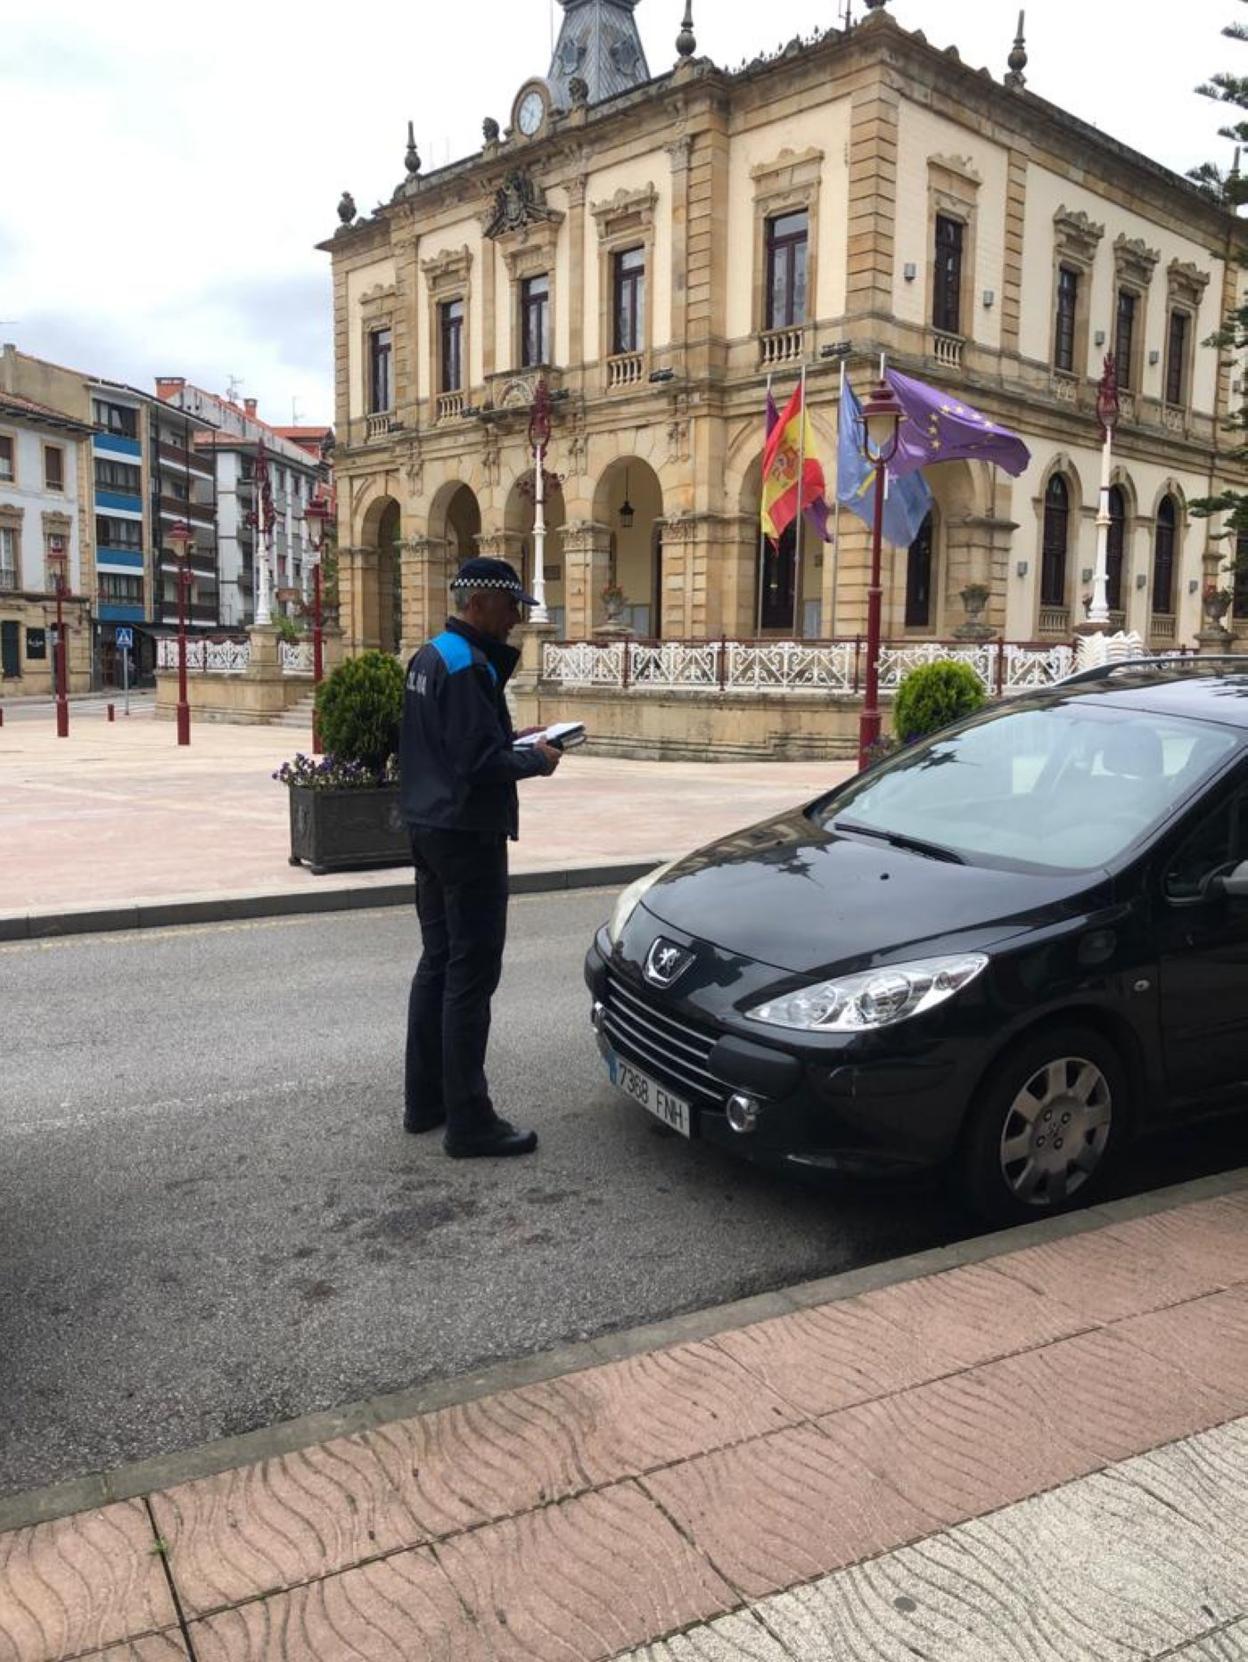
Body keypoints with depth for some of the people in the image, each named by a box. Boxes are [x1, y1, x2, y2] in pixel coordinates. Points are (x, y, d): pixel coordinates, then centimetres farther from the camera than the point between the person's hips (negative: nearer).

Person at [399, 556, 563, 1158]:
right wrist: (536, 759, -9)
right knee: (471, 975, -4)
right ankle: (468, 1121, 2)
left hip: (430, 828, 10)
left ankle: (424, 1101, 25)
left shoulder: (427, 657, 13)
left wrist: (513, 741, 10)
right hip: (468, 835, -10)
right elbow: (480, 764, -24)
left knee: (437, 962, 16)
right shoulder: (468, 666, -18)